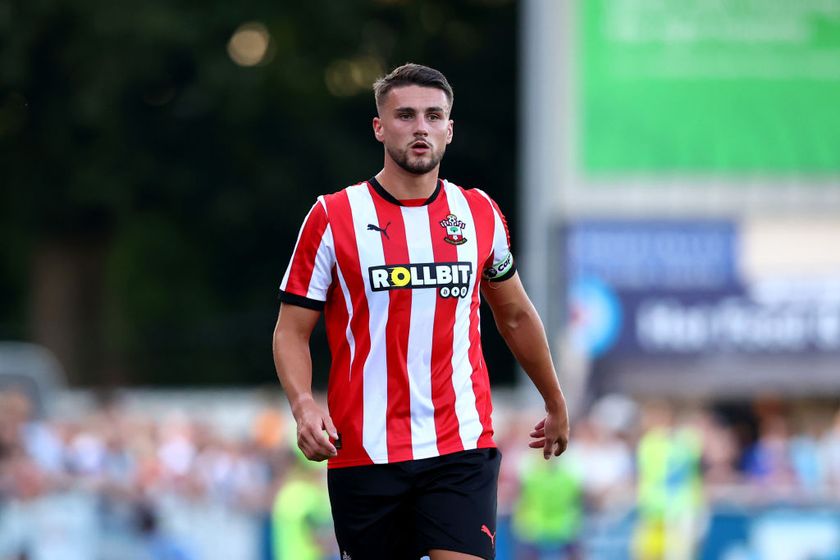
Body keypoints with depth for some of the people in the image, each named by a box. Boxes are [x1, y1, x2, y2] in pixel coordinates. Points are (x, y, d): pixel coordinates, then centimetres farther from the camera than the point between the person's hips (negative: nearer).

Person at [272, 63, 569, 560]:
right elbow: (292, 330, 1)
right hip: (363, 451, -1)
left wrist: (556, 402, 30)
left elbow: (516, 316, 22)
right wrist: (304, 405, -16)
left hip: (463, 447, 1)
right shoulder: (332, 218, -1)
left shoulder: (480, 214, 7)